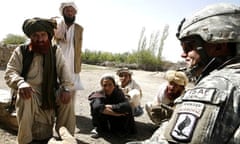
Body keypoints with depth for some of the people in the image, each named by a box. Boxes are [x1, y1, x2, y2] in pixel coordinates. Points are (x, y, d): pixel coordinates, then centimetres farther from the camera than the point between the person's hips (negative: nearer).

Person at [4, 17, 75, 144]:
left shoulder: (55, 51, 5)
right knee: (24, 96, -34)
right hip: (30, 92, -1)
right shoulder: (21, 51, 0)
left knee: (67, 97, -25)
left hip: (50, 92, 2)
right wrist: (21, 83, -33)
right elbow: (10, 73, -9)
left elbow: (63, 70, -5)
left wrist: (66, 88, -26)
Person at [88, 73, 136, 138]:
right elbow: (97, 107, -43)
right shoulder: (99, 94, -21)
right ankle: (98, 128, -4)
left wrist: (109, 107, -35)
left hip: (115, 122, 1)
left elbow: (127, 106, -39)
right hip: (103, 119, -1)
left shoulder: (119, 93, -20)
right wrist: (116, 113, -40)